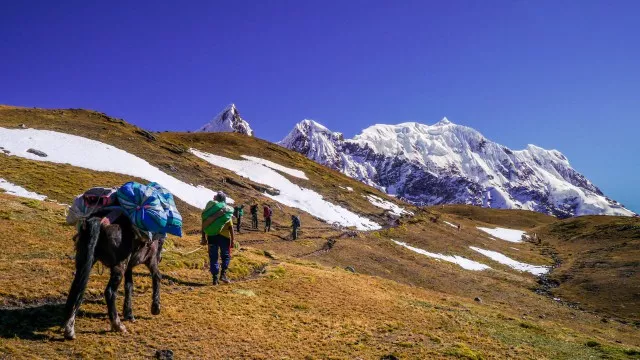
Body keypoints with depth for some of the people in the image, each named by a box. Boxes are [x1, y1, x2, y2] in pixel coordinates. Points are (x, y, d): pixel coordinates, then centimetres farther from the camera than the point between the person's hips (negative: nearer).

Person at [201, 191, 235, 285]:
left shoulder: (209, 208, 4)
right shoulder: (227, 210, -3)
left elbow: (204, 224, 4)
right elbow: (230, 227, -5)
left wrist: (204, 237, 10)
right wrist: (232, 240, 1)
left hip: (211, 236, 2)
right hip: (224, 236, -2)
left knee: (213, 257, 8)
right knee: (226, 256, 13)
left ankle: (215, 278, 8)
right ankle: (223, 274, 0)